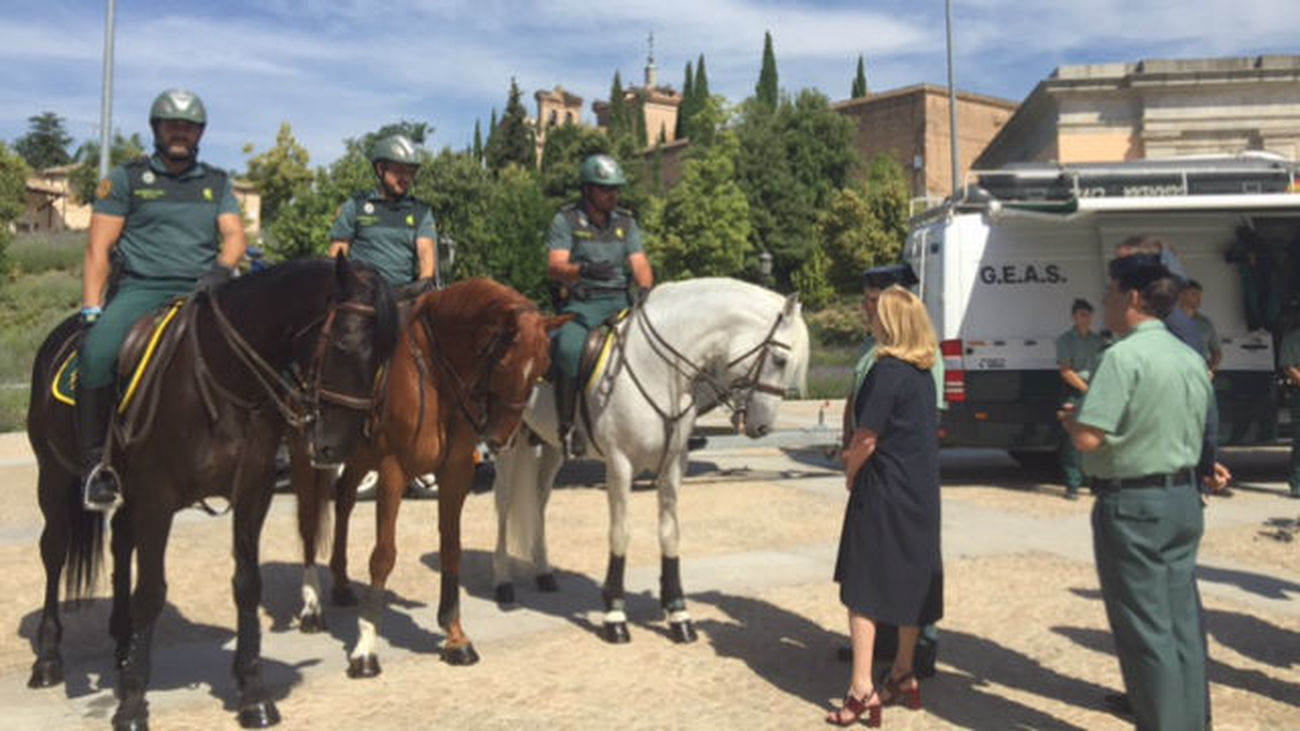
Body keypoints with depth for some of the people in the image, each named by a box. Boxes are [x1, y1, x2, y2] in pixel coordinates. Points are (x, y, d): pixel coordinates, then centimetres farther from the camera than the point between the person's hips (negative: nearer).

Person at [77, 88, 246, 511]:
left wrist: (222, 268, -17)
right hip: (140, 289, -2)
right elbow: (98, 248, 5)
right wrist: (92, 310, -6)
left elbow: (234, 236, 7)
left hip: (202, 291, 2)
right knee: (97, 352, -30)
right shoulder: (126, 179, 11)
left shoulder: (218, 183, 19)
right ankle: (94, 461, -16)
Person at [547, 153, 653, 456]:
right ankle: (566, 427, -23)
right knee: (569, 350, -34)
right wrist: (584, 269, -30)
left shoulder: (626, 222, 16)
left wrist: (646, 290, -15)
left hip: (620, 301, 4)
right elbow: (554, 267, -9)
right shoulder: (566, 220, 3)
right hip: (579, 303, -4)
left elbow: (639, 264, 7)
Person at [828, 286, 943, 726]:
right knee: (911, 583, 16)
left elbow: (866, 439, -18)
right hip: (922, 492, 8)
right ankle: (903, 675, 30)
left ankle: (862, 689, -2)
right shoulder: (924, 373, 9)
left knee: (862, 587, -2)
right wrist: (858, 455, 13)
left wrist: (850, 473, 0)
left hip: (883, 492, -8)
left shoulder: (886, 371, -17)